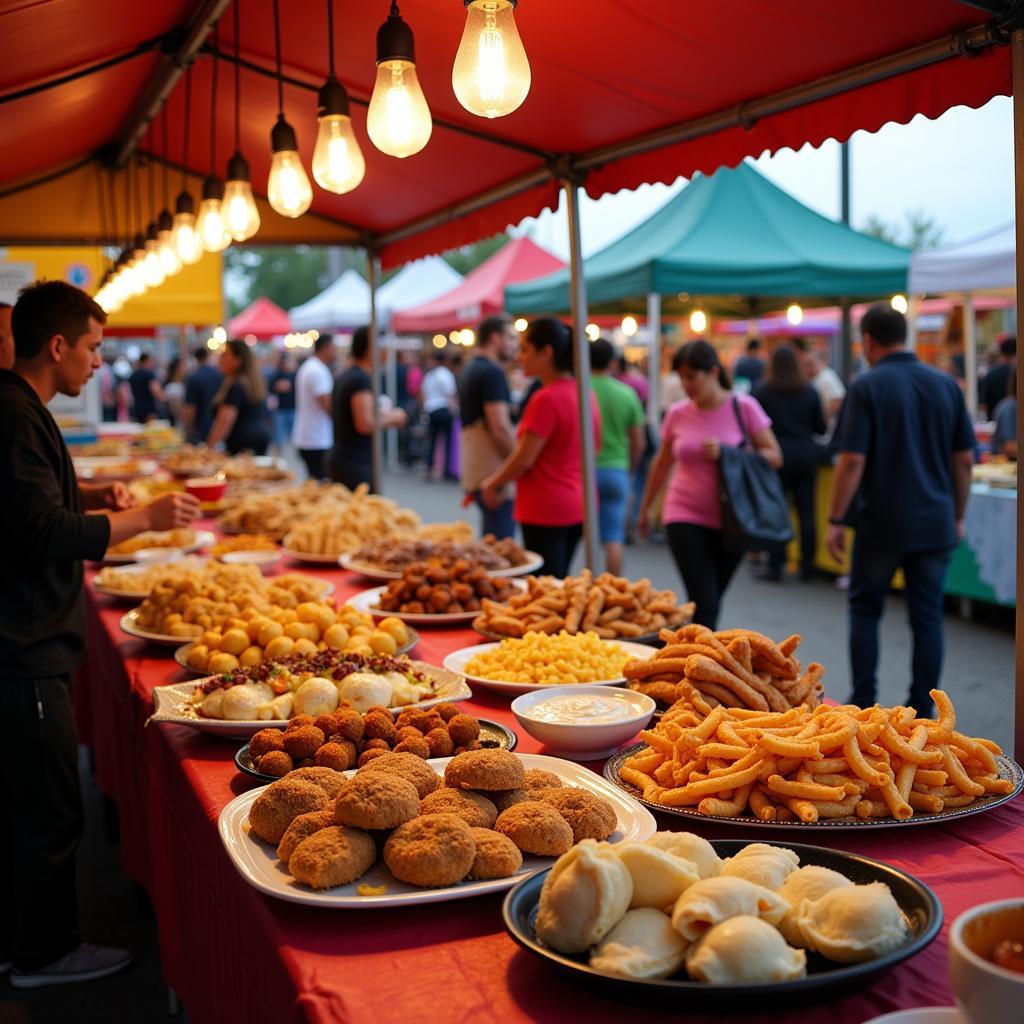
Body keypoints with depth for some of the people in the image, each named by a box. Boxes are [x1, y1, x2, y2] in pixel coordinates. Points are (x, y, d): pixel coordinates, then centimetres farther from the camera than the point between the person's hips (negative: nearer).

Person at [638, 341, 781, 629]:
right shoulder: (677, 414, 1)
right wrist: (644, 509, 23)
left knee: (712, 602, 11)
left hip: (731, 519, 0)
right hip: (687, 517, 0)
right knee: (703, 603, -11)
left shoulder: (744, 407, -5)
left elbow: (774, 456, -5)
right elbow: (661, 465, 15)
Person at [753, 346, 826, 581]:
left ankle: (775, 566, 2)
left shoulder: (762, 391, -5)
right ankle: (807, 566, 11)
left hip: (777, 454, -2)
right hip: (807, 453, 2)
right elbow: (821, 428, 5)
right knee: (807, 511, 7)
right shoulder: (810, 392, 2)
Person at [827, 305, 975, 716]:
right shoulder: (946, 385, 4)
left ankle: (863, 703, 15)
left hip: (881, 522, -3)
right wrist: (957, 516, 16)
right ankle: (922, 712, 11)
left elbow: (852, 460, -14)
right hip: (936, 523, 3)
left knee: (865, 609, 14)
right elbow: (964, 459, 7)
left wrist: (836, 520, -7)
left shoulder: (867, 387, -10)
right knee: (927, 617, 8)